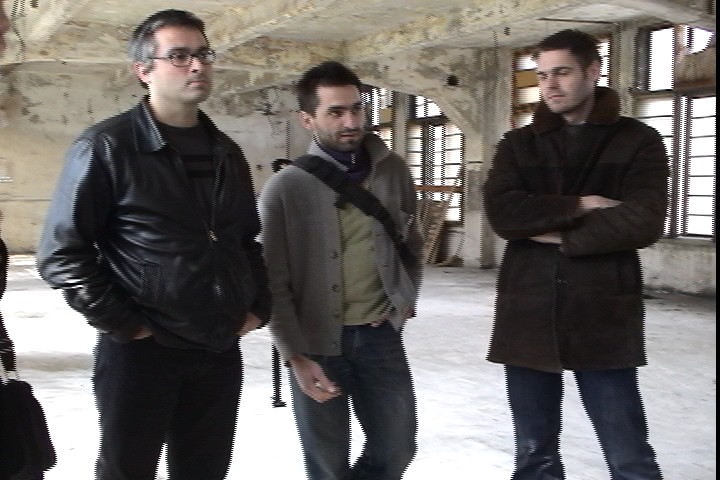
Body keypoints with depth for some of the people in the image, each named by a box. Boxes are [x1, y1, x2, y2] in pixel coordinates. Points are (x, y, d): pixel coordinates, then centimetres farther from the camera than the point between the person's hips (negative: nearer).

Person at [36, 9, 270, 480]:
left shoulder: (226, 153, 11)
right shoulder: (107, 147, -8)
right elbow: (62, 252, -11)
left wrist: (258, 307, 9)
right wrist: (122, 324, -14)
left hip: (221, 350, 6)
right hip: (141, 353, -5)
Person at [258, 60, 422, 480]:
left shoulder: (393, 172, 2)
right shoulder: (285, 188, -9)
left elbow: (412, 245, 16)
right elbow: (275, 284, -7)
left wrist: (405, 302, 4)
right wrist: (295, 357, -12)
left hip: (380, 336, 3)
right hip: (315, 342, -3)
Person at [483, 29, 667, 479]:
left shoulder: (638, 141, 3)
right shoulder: (518, 144, 10)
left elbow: (643, 223, -11)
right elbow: (502, 213, -7)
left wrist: (558, 234, -8)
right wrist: (580, 206, -12)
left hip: (604, 317, -3)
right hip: (527, 316, 3)